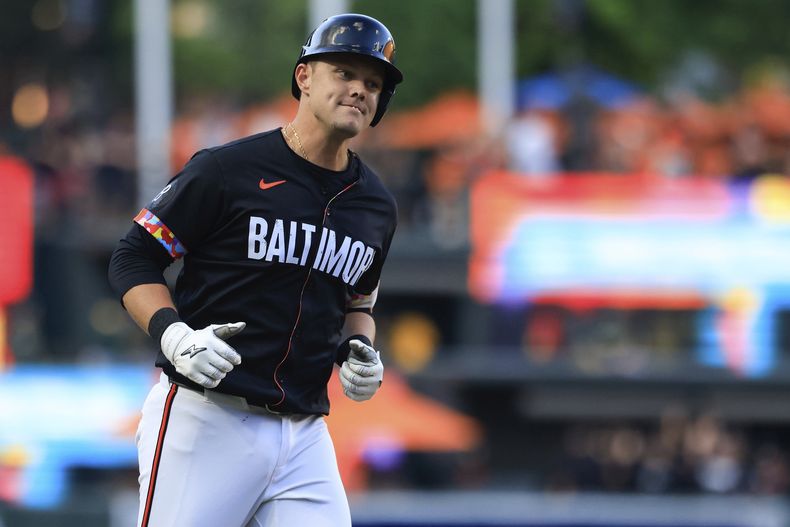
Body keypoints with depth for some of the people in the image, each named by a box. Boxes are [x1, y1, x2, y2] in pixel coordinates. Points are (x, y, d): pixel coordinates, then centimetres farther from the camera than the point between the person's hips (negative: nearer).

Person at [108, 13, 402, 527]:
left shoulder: (377, 207, 13)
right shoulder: (226, 170, -6)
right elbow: (133, 258, -2)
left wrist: (359, 350, 5)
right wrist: (174, 335, -18)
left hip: (305, 437, 5)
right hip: (204, 421, -5)